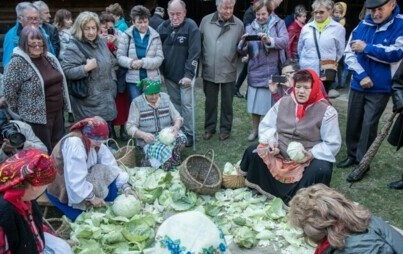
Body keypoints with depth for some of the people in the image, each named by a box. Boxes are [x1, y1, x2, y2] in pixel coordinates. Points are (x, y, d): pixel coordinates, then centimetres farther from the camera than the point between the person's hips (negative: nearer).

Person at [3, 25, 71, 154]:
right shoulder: (17, 63, -15)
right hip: (37, 117, -7)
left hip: (57, 112, 7)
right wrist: (22, 112, -6)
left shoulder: (50, 58, 7)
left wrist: (65, 105, 17)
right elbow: (9, 91, -14)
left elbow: (60, 81, 17)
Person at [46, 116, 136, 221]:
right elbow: (75, 180, -33)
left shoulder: (96, 142, -6)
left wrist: (126, 187, -17)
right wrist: (92, 197, -28)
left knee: (109, 174, -12)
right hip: (62, 187, -7)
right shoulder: (74, 143, -31)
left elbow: (111, 165, -8)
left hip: (83, 179, 8)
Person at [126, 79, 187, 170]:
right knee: (159, 148, -37)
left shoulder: (165, 97, 3)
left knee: (181, 138, -28)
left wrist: (176, 127, -21)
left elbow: (177, 117, 3)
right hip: (148, 138, -4)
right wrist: (143, 135, -29)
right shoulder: (137, 103, -8)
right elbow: (130, 127, -9)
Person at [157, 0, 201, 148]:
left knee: (186, 104, -1)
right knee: (174, 103, 14)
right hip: (169, 75, 5)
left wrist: (188, 74, -19)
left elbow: (194, 53, -15)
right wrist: (159, 72, 0)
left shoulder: (191, 27, -11)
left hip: (185, 75, -4)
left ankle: (189, 134, 9)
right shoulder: (163, 27, 2)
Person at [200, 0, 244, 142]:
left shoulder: (238, 24, -3)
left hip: (228, 71, -1)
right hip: (209, 71, 1)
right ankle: (209, 127, 28)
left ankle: (225, 128, 26)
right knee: (210, 102, 13)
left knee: (227, 102, 11)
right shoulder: (206, 21, -1)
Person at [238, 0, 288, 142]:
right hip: (256, 72, 2)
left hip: (274, 72, -2)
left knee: (273, 105, 5)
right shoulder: (250, 27, 8)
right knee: (255, 104, 7)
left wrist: (269, 40, -31)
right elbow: (242, 51, 3)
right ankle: (254, 130, 25)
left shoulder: (278, 24, 1)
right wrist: (243, 42, -19)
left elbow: (285, 41, -14)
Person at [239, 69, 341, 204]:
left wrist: (312, 154, -24)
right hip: (278, 154, 4)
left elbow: (333, 144, -10)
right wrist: (271, 141, -11)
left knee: (321, 170, -33)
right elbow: (266, 125, 8)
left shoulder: (326, 111, -11)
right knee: (253, 152, -12)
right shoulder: (283, 102, 1)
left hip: (309, 159, -3)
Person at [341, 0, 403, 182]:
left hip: (380, 89, -4)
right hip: (358, 85, 4)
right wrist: (361, 75, -14)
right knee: (353, 122, 13)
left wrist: (367, 48, -18)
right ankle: (352, 155, 31)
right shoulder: (362, 25, 2)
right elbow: (349, 53, -2)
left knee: (369, 126, -3)